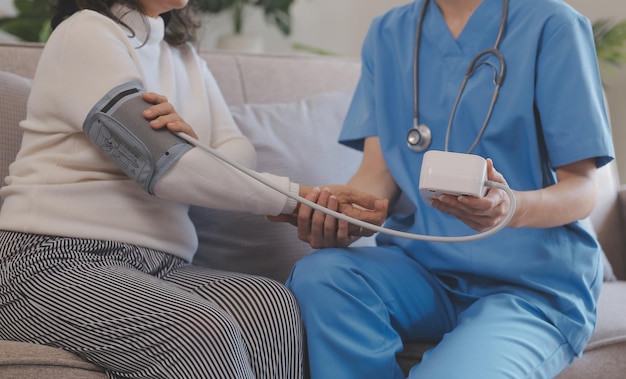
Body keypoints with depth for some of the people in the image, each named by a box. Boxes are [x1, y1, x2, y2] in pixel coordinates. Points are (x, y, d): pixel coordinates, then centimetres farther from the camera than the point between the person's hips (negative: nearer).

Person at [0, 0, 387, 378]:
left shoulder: (182, 52, 20)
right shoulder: (85, 34, -4)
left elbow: (241, 153, 7)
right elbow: (164, 167, -15)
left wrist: (193, 146, -18)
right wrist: (303, 196, -17)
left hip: (158, 264, 7)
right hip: (55, 263, -6)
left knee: (274, 305, -23)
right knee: (203, 331, -34)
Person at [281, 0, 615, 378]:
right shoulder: (388, 33, 9)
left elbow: (583, 188, -8)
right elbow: (379, 167, 3)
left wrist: (513, 207, -31)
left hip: (534, 283, -4)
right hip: (422, 266, 5)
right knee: (320, 275, -25)